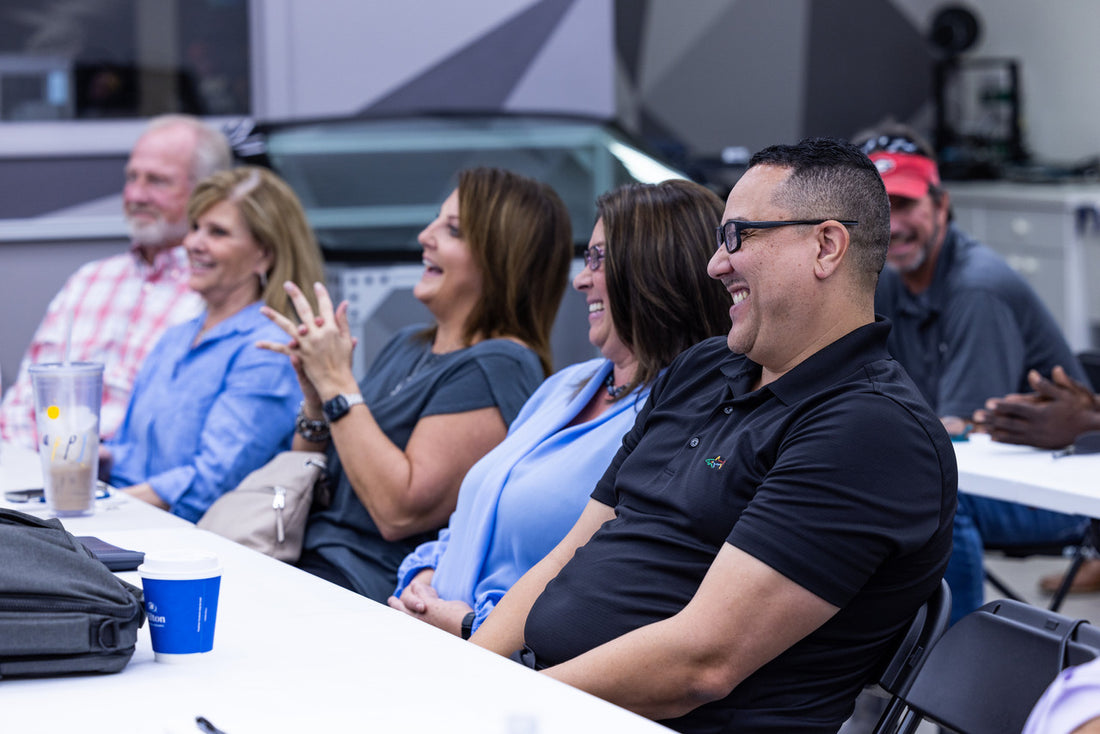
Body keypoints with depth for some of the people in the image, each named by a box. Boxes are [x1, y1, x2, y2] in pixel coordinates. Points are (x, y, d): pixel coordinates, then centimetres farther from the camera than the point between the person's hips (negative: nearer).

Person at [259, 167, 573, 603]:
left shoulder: (498, 367, -11)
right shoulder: (407, 346, 16)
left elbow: (401, 511, -20)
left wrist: (338, 384, -15)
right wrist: (316, 401, 0)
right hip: (303, 563, 9)